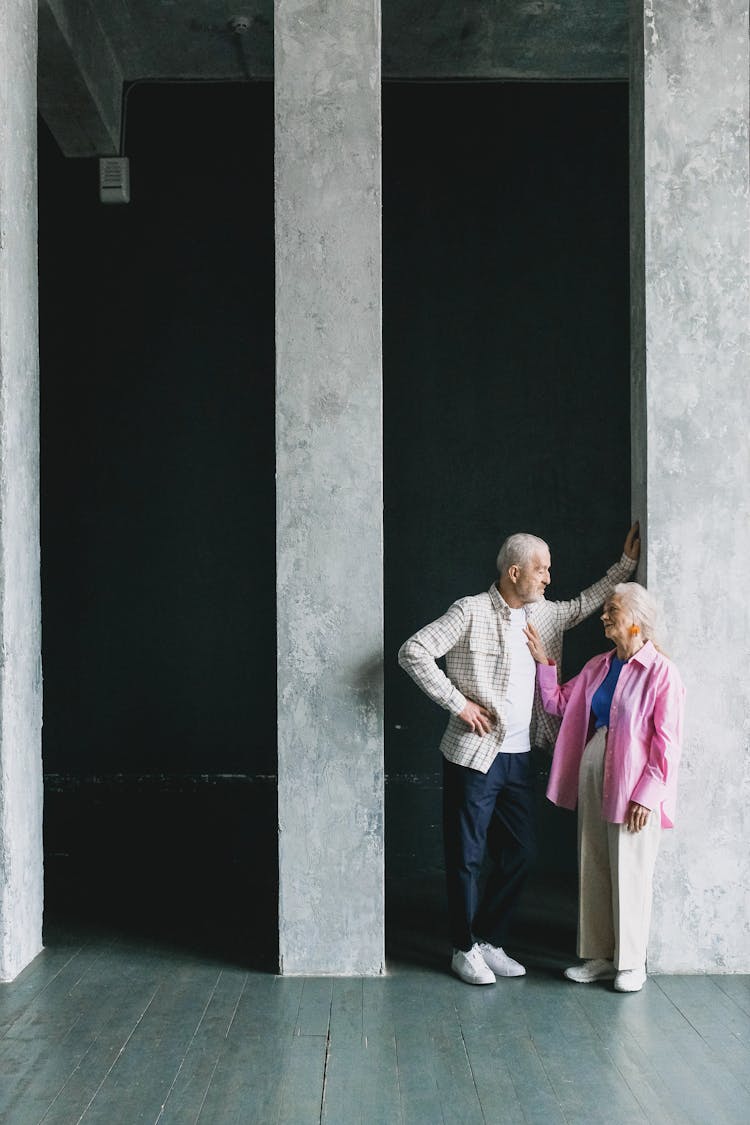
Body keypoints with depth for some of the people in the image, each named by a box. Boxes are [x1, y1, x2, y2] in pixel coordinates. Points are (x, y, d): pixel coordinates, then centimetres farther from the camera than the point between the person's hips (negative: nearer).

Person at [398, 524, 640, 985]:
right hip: (474, 756, -7)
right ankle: (465, 949, 17)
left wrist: (626, 564, 25)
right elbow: (413, 650, -15)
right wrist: (457, 702, -16)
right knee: (467, 857, 3)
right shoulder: (472, 611, -11)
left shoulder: (543, 614, 11)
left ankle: (490, 941, 25)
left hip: (519, 757, 7)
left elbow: (585, 603, 30)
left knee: (521, 853, 9)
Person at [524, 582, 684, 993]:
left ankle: (631, 964, 17)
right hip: (592, 775, 7)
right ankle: (599, 957, 24)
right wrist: (542, 661, 8)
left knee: (630, 874, 3)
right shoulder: (598, 666, 10)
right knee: (593, 869, 12)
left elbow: (667, 744, -13)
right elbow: (560, 702, 16)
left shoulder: (661, 672, -11)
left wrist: (645, 795, -16)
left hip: (633, 787, -7)